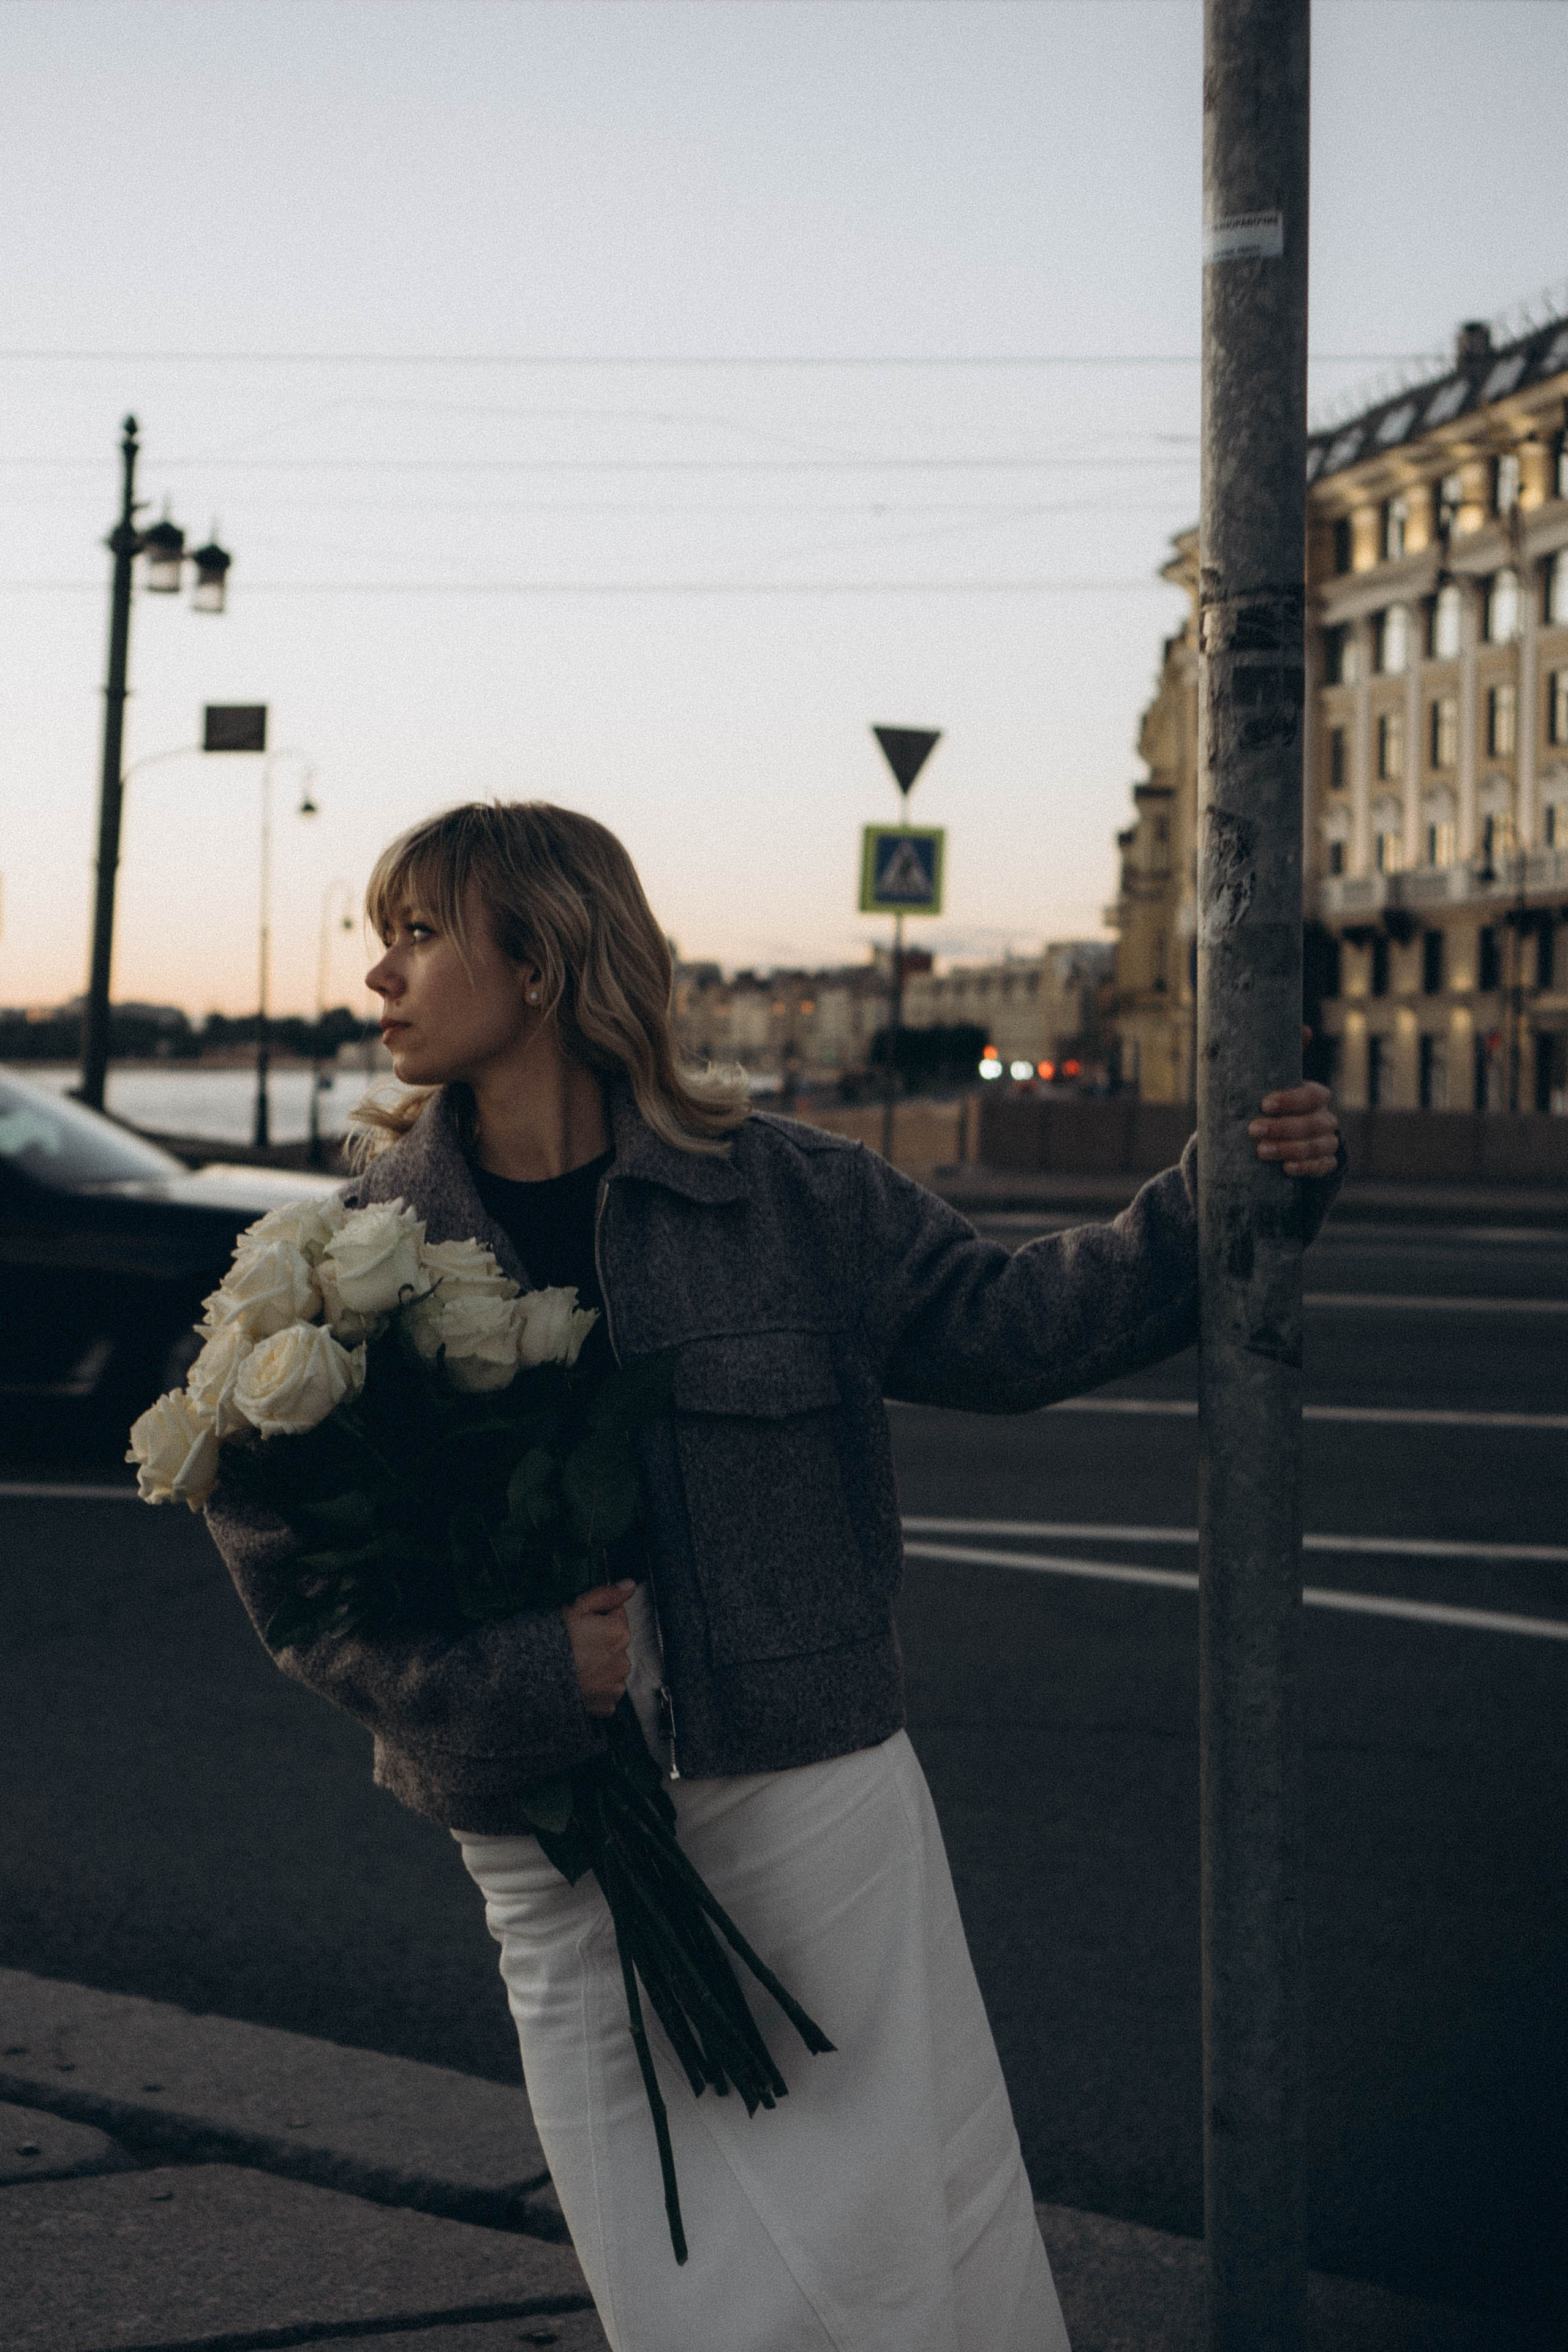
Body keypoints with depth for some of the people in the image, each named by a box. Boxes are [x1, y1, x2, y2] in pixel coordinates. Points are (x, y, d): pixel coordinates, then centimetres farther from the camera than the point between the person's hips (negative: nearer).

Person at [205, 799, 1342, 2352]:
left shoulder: (783, 1194, -2)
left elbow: (1003, 1326, 5)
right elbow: (278, 1543, -5)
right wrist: (526, 1673, -17)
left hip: (814, 1795, -1)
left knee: (915, 2222, 5)